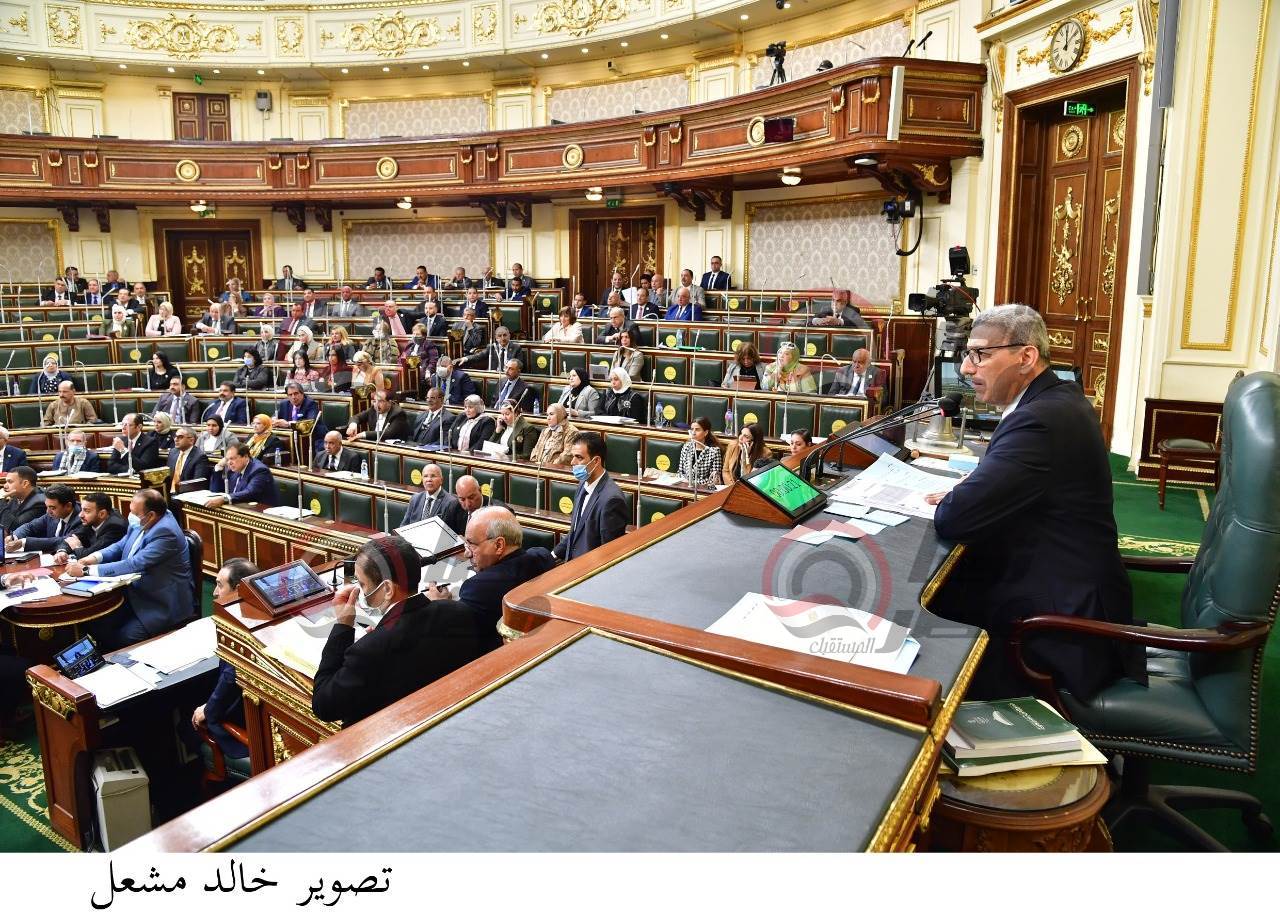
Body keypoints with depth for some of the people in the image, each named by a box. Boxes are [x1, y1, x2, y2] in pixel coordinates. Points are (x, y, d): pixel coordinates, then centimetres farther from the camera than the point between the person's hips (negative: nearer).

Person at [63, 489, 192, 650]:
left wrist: (86, 570, -22)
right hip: (137, 594, 9)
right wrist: (96, 556, -5)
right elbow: (121, 546, 16)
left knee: (121, 639, -19)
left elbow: (134, 566, -28)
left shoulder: (165, 532, -25)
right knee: (95, 622, -2)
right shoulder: (140, 523, 1)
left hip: (162, 605, -9)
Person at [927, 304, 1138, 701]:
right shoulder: (1060, 398, 6)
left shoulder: (1041, 419, -25)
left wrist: (945, 502, -6)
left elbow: (954, 519, -28)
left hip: (1063, 618, -9)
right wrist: (971, 488, -2)